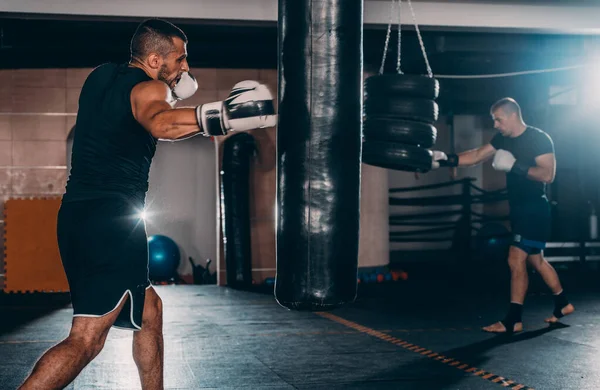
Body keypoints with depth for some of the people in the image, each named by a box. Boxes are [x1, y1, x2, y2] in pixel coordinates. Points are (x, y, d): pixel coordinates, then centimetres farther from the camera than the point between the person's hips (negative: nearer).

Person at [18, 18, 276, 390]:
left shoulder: (101, 76, 17)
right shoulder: (149, 88, -7)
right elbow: (161, 124, -31)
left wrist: (171, 91, 23)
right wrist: (223, 114, -41)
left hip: (78, 214, 10)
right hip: (112, 219, -9)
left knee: (148, 310, 21)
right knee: (86, 340, -14)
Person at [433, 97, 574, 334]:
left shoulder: (538, 139, -16)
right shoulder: (503, 139, 7)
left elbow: (548, 175, -22)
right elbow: (476, 156, 9)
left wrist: (515, 166, -26)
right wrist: (447, 161, -3)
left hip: (535, 209, -9)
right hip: (519, 209, 9)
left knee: (516, 260, -11)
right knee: (535, 260, 17)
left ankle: (513, 320, -5)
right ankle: (563, 304, 33)